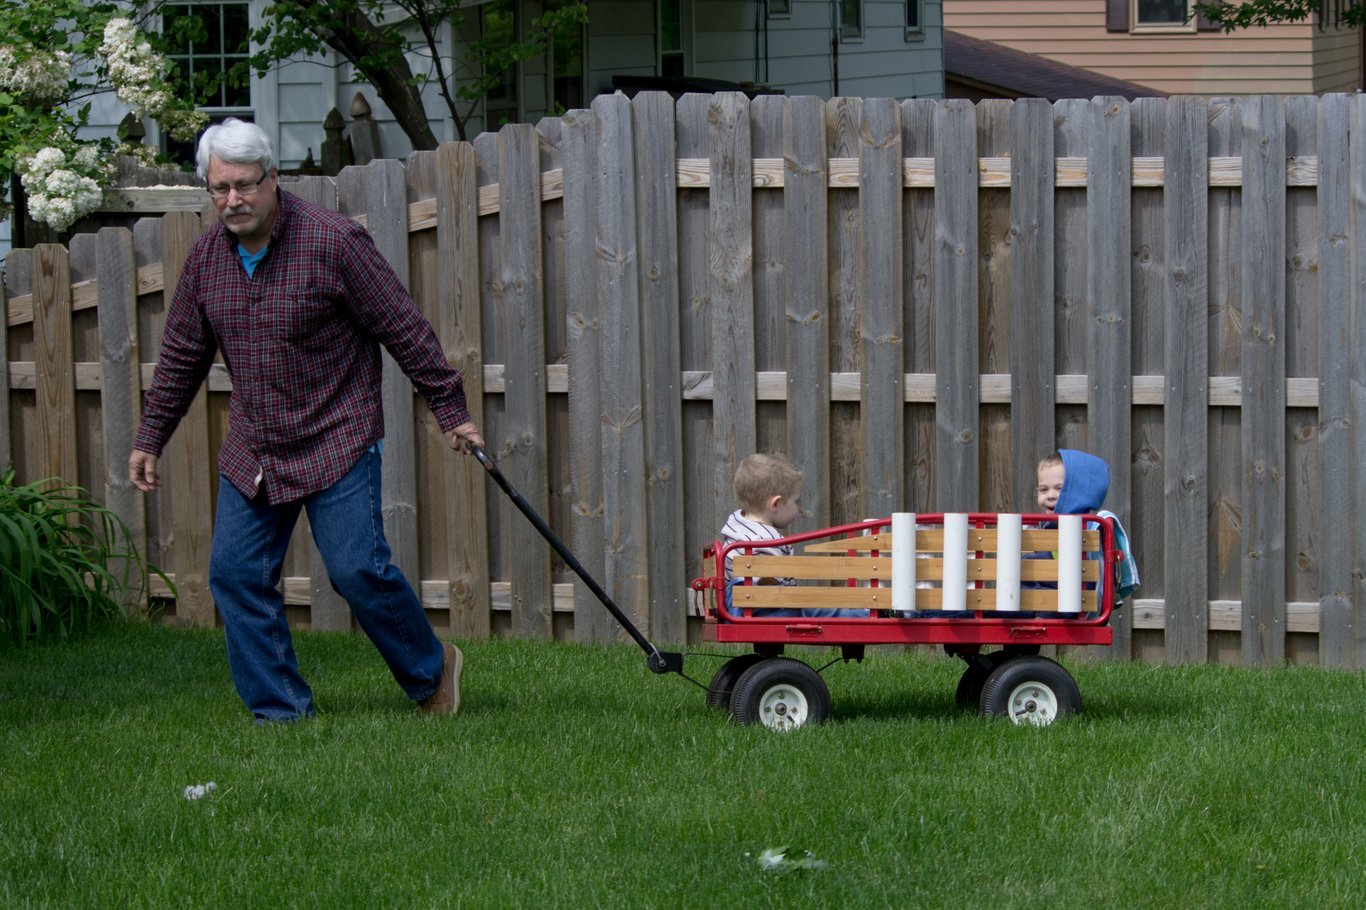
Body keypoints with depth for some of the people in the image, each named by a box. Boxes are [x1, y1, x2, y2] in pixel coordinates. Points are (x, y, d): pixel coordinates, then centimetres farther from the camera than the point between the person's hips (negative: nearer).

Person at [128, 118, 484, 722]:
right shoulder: (206, 258, 3)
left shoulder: (333, 241, -14)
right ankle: (280, 712, 7)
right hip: (251, 450, 6)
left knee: (358, 569, -11)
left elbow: (405, 329, -8)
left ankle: (432, 672, 14)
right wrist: (150, 438, 16)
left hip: (337, 442, -6)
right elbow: (181, 356, 16)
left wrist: (451, 410, -6)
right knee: (236, 574, -2)